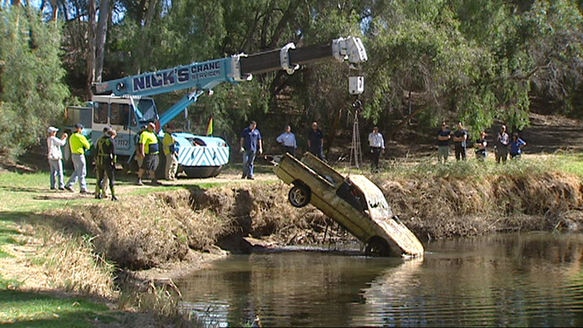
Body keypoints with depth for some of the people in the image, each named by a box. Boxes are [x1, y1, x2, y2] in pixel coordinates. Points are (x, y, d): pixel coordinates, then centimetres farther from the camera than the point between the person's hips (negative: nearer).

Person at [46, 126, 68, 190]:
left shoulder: (48, 139, 13)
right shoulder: (53, 138, -15)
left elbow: (58, 143, 20)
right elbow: (62, 143, -15)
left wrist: (62, 138, 13)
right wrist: (65, 138, 2)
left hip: (51, 158, 9)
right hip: (56, 157, -9)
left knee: (53, 172, 10)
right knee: (60, 172, -7)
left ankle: (53, 186, 8)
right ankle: (61, 186, -11)